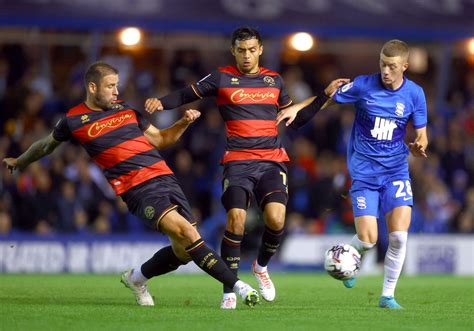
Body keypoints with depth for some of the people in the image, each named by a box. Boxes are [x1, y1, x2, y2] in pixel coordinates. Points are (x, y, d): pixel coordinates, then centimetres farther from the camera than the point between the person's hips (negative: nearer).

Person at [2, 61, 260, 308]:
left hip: (165, 177, 6)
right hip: (137, 189, -6)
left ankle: (137, 277, 27)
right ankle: (236, 285, -26)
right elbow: (47, 145, 23)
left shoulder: (125, 109, 16)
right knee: (184, 231, -26)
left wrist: (183, 123, 9)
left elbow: (159, 139, 25)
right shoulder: (74, 120, 3)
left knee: (184, 250, -2)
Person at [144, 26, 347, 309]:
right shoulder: (222, 79, 5)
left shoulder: (274, 80, 14)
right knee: (236, 220, -19)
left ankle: (262, 266, 14)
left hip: (272, 161, 2)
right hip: (238, 161, -2)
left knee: (276, 219, -19)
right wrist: (161, 103, -11)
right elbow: (188, 94, 7)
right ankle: (229, 291, -7)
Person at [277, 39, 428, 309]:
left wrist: (418, 146, -18)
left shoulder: (414, 94, -2)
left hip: (396, 169, 1)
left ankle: (388, 295, 4)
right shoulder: (363, 85, -7)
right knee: (368, 240, -12)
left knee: (399, 236, -14)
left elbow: (421, 135, 5)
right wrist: (296, 108, -9)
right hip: (364, 172, -1)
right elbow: (327, 99, 5)